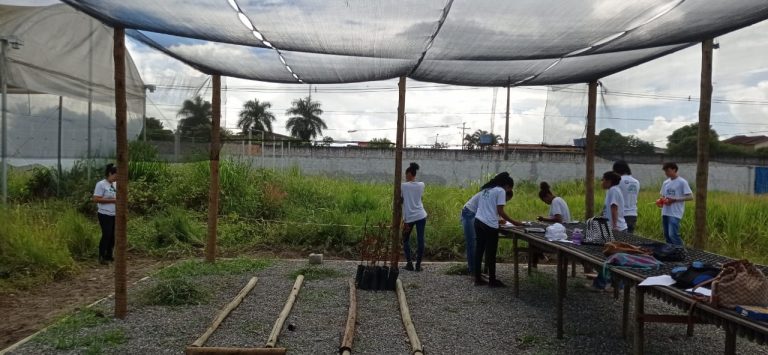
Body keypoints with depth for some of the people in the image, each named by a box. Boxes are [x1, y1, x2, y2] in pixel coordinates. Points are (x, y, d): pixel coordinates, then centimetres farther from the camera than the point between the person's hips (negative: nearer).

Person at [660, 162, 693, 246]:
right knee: (667, 235, 10)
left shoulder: (682, 182, -6)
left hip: (675, 214, -7)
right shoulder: (666, 182, 13)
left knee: (673, 235, -16)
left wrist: (675, 200, -19)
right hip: (665, 213, 7)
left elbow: (690, 197, -10)